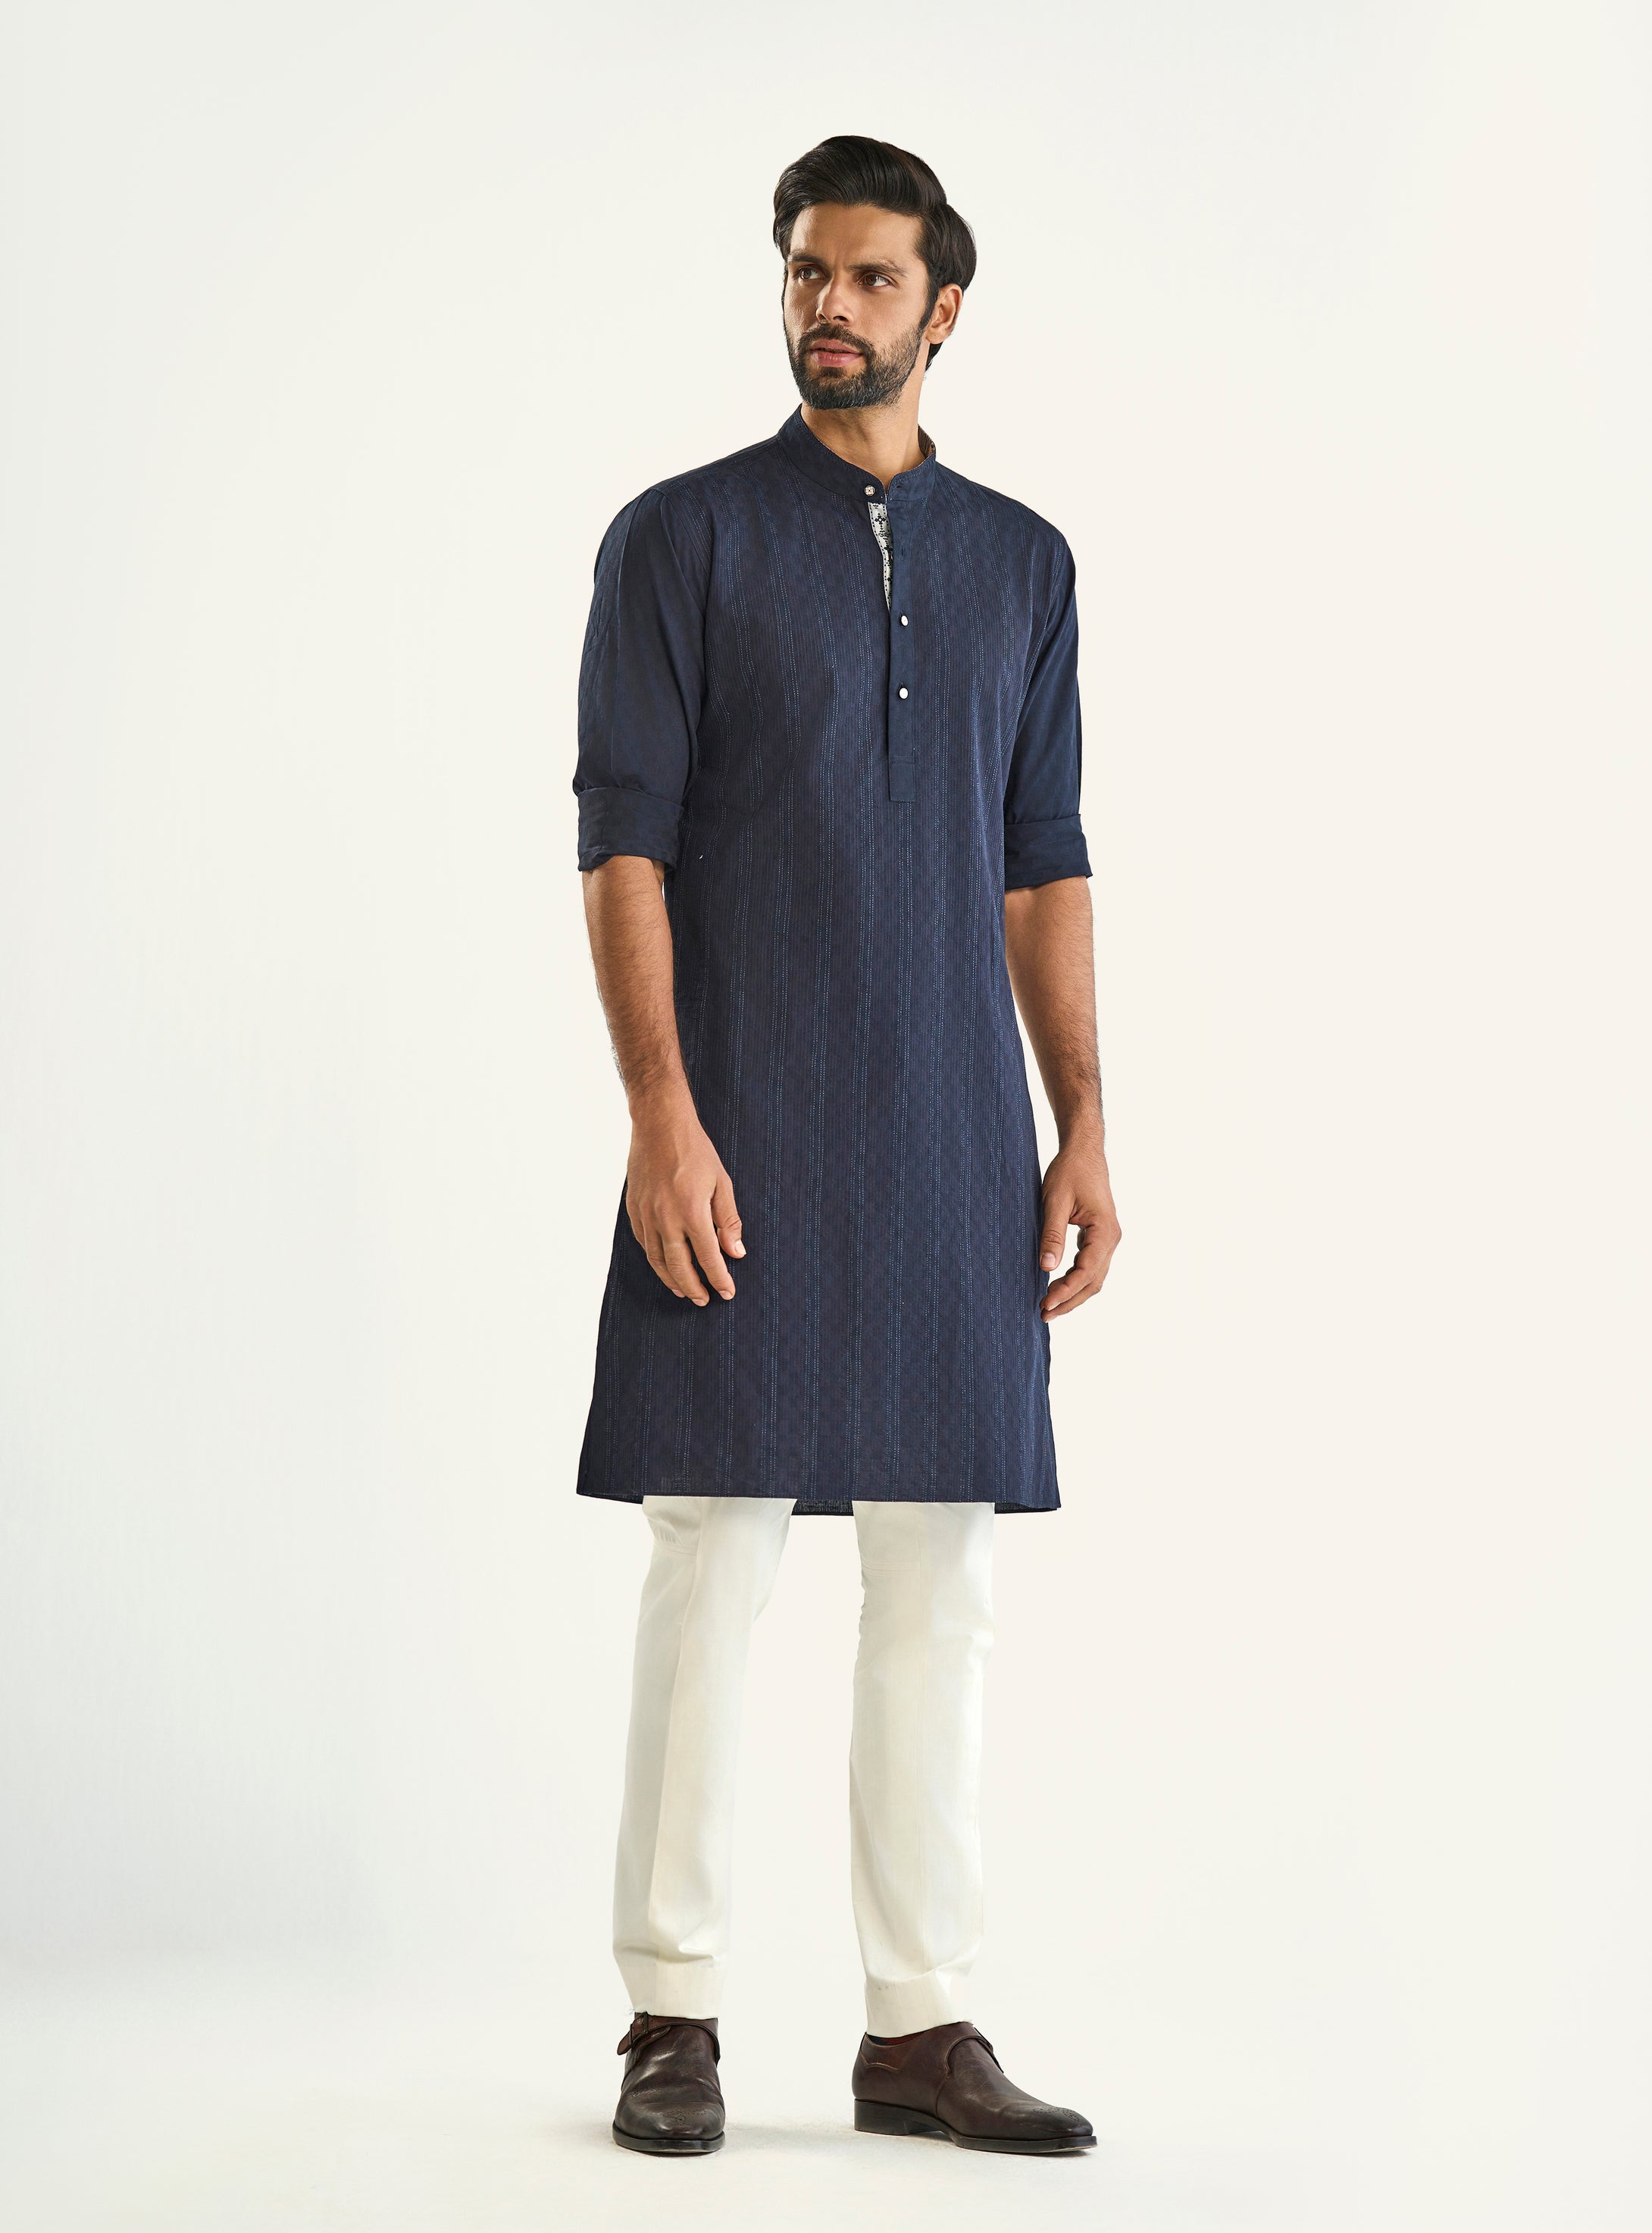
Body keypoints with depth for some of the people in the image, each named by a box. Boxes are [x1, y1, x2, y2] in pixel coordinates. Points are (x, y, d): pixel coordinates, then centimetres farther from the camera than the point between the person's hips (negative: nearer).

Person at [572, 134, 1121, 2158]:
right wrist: (660, 1113, -14)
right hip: (746, 1136, -4)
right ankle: (672, 2014, 7)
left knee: (939, 1578, 5)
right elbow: (624, 839, -4)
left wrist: (1083, 1125, 7)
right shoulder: (684, 536, 2)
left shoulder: (1022, 563, 14)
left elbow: (1045, 862, 14)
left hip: (954, 1144, 4)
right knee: (710, 1553, -3)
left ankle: (921, 2025, 12)